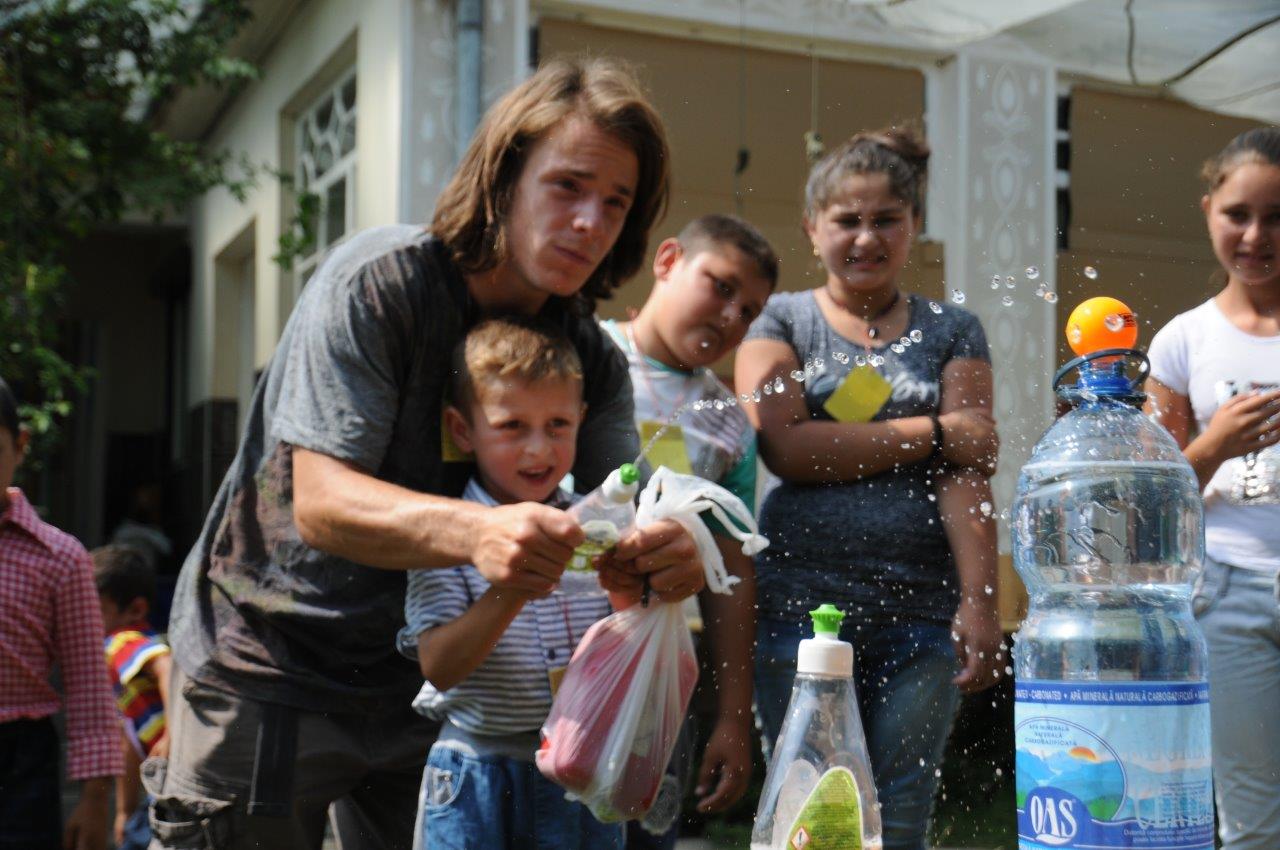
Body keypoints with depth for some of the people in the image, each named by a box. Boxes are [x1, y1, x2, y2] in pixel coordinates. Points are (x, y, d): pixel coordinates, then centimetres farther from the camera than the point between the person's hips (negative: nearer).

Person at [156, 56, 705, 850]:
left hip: (426, 680, 5)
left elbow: (626, 511, -11)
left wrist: (668, 554, -37)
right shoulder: (379, 280, -18)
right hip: (270, 657, -4)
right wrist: (477, 530, -45)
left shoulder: (593, 359, -2)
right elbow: (319, 502, -26)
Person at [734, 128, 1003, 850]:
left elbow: (968, 469, 2)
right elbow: (784, 446, -7)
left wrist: (980, 601, -11)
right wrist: (932, 431, -4)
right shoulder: (782, 321, 10)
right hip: (802, 601, -1)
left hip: (922, 610, 1)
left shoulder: (952, 332, 14)